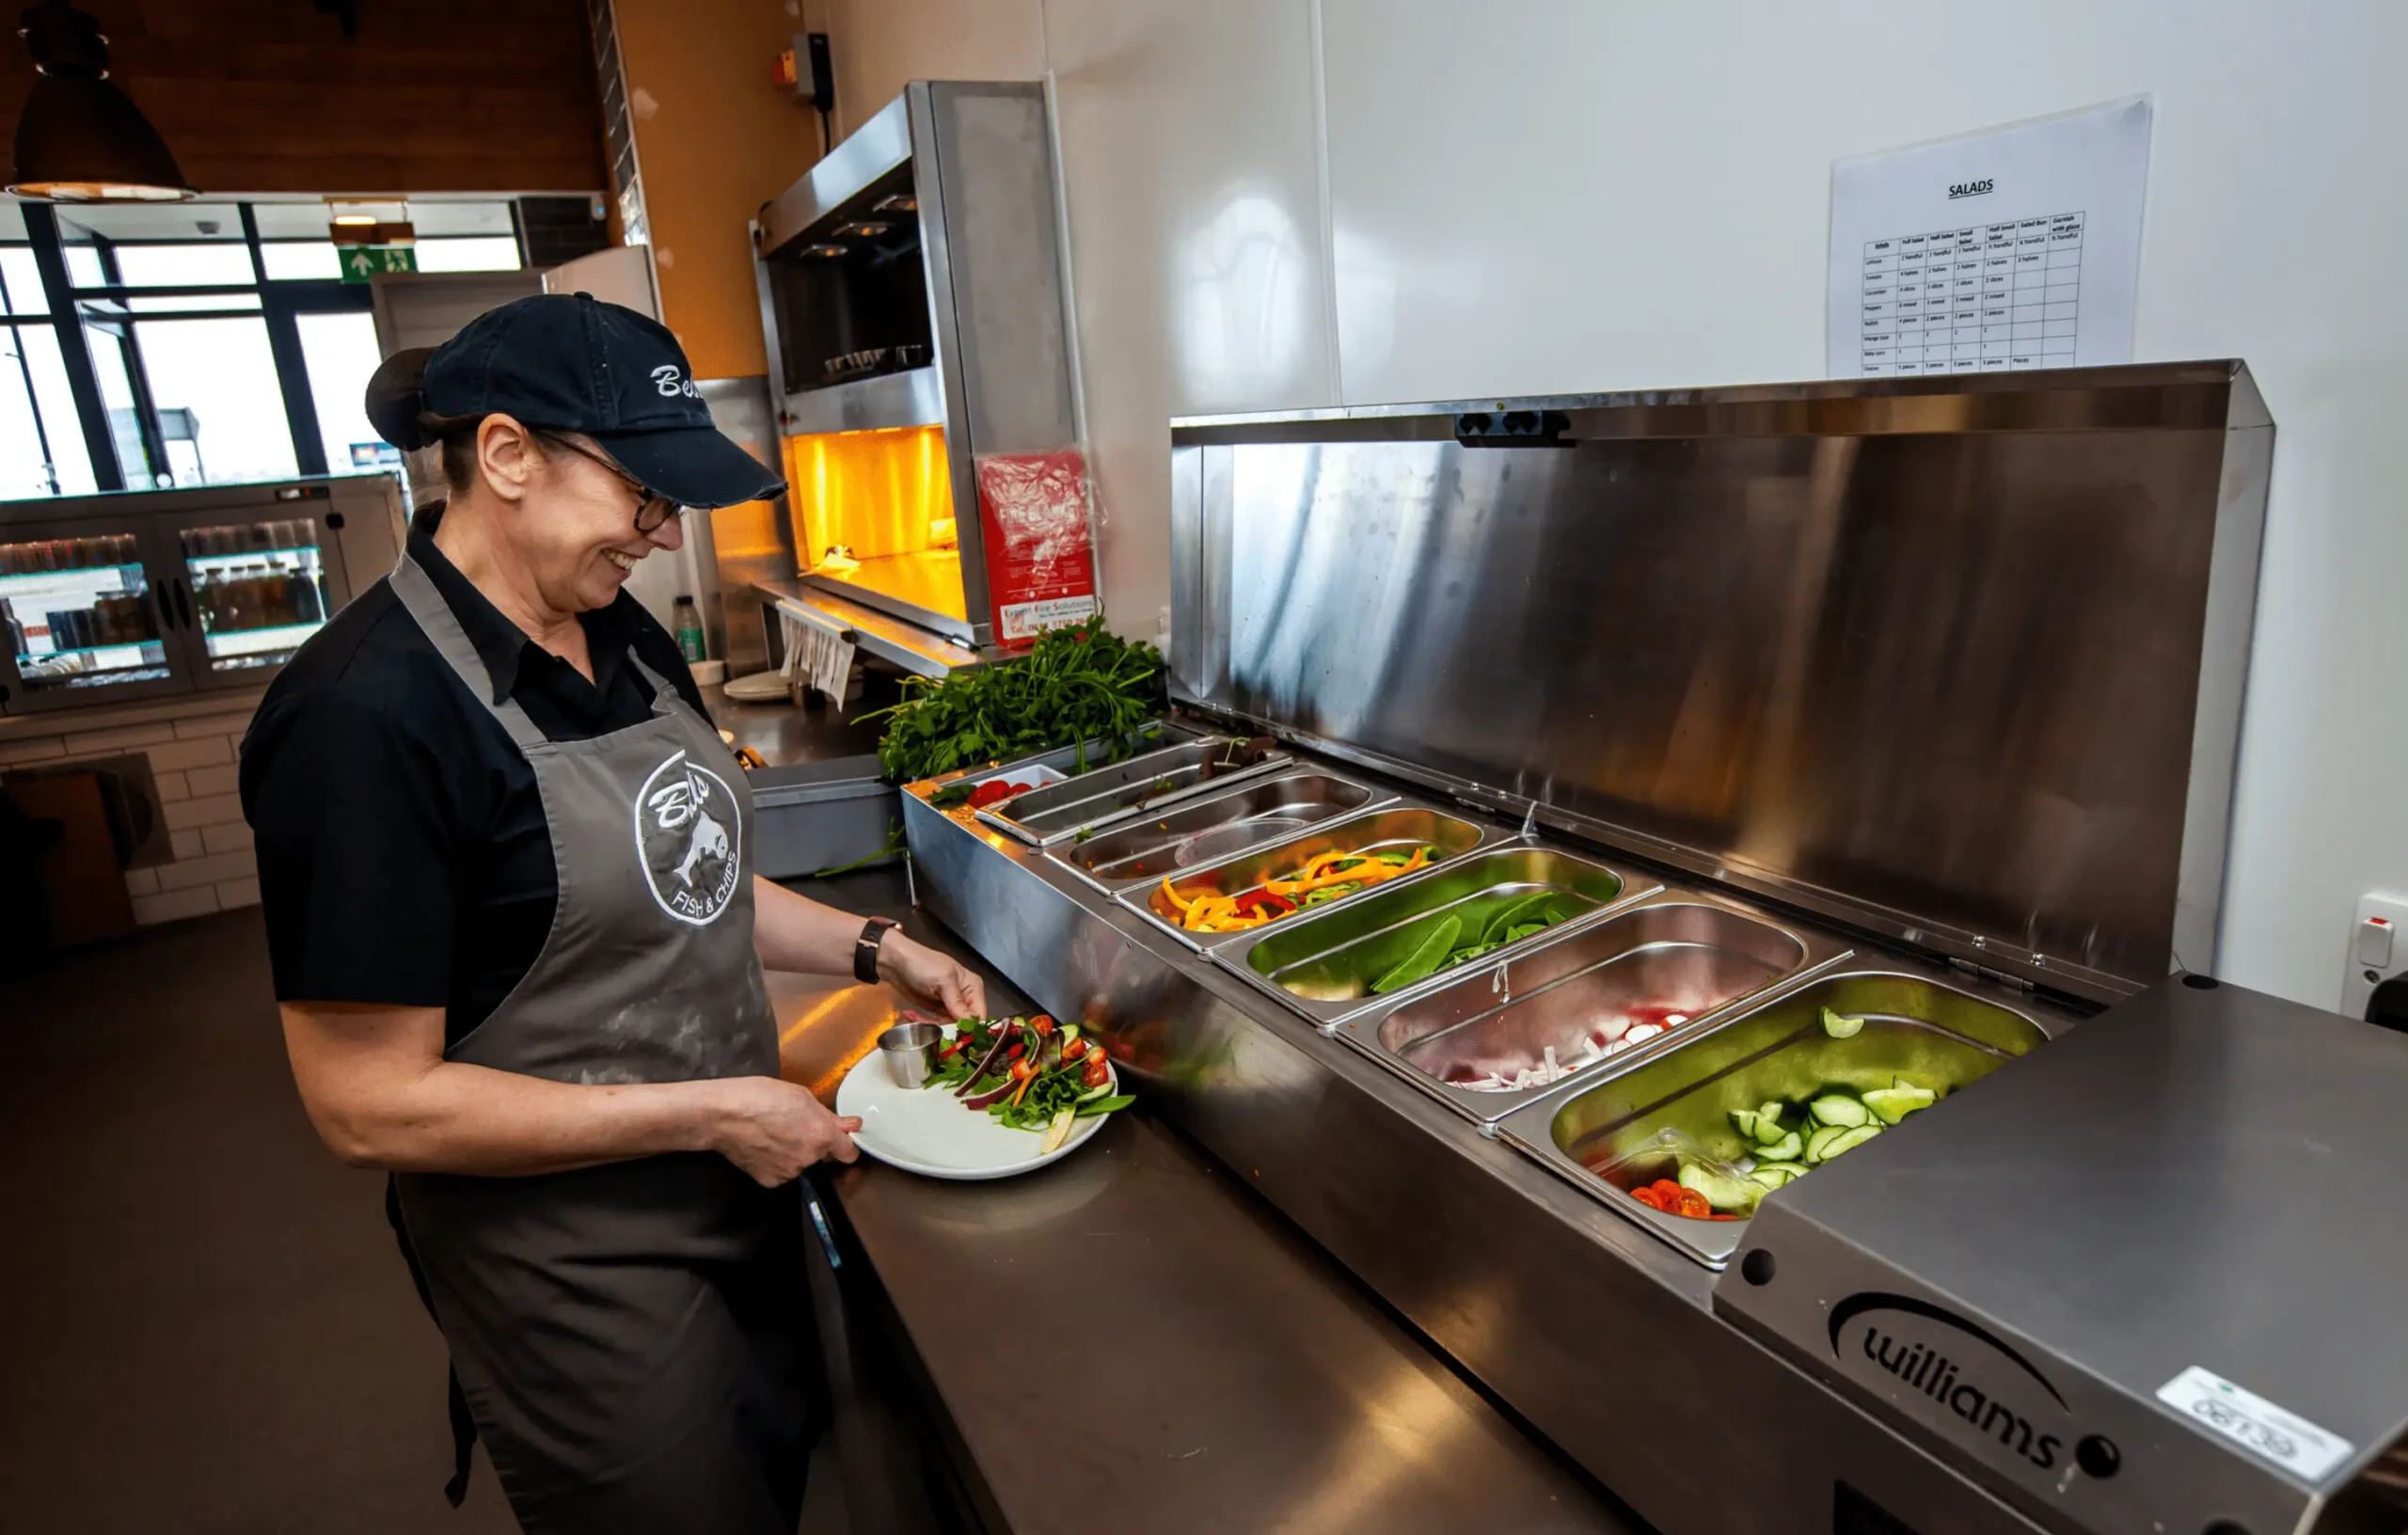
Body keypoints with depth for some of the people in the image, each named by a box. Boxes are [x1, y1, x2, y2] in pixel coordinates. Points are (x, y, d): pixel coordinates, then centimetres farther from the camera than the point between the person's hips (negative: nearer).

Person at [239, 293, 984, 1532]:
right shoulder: (369, 713, -26)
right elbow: (371, 1106, -24)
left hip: (737, 1187, 8)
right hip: (577, 1275, -7)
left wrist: (874, 951, 1)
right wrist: (712, 1113, -22)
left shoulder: (619, 637, 0)